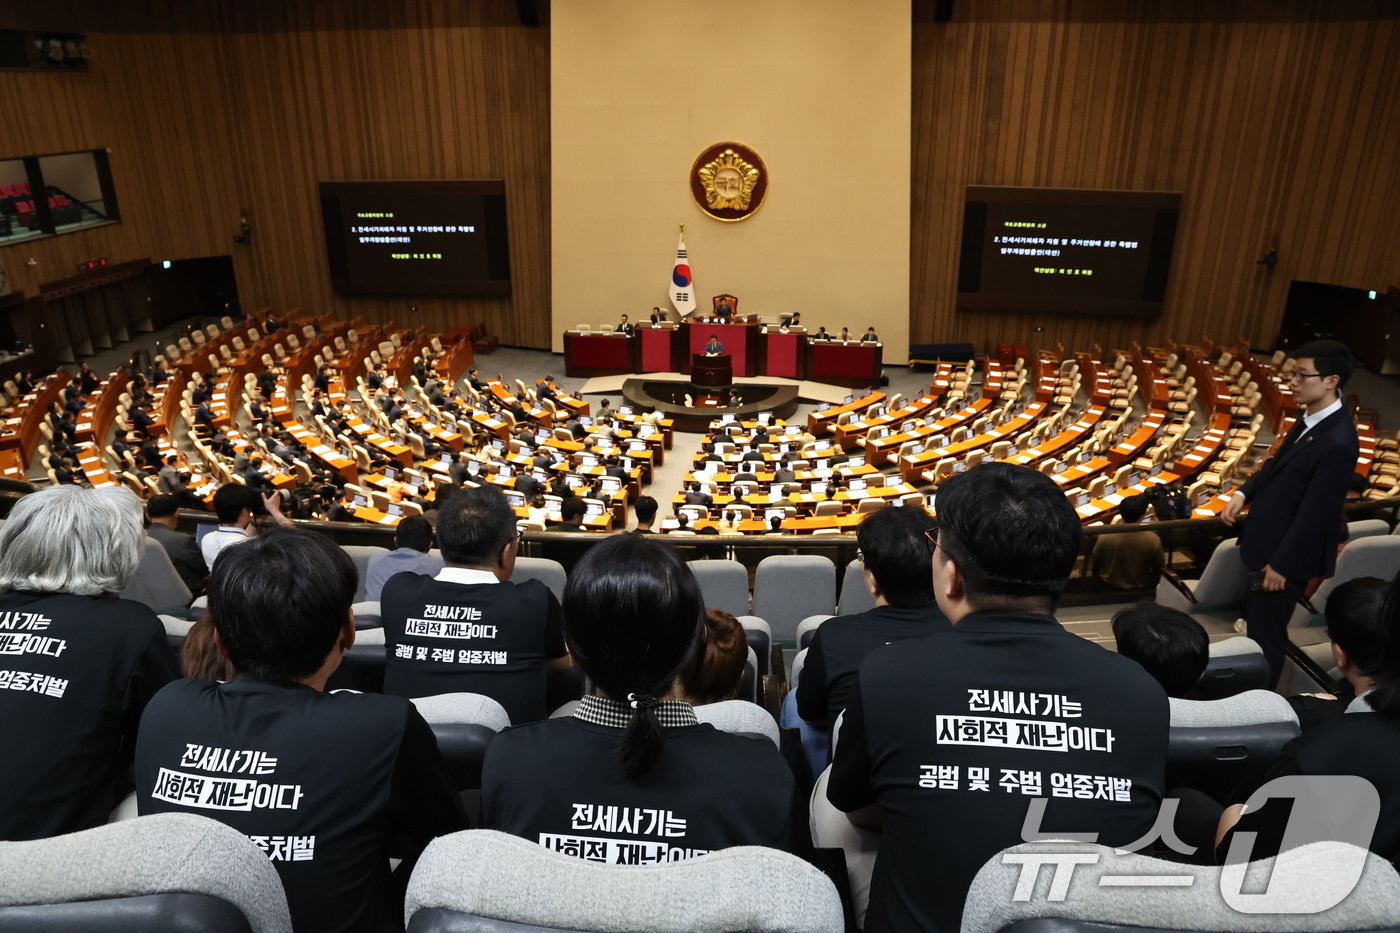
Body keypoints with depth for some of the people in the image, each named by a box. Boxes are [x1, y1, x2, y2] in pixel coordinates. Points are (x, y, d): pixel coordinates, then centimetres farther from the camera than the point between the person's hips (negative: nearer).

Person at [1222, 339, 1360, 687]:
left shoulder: (1337, 443, -27)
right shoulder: (1310, 417, 2)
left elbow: (1315, 513, -24)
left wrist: (1282, 563, -19)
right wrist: (1245, 493, 1)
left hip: (1286, 553, -9)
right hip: (1268, 542, 9)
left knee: (1266, 630, 5)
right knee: (1256, 619, 24)